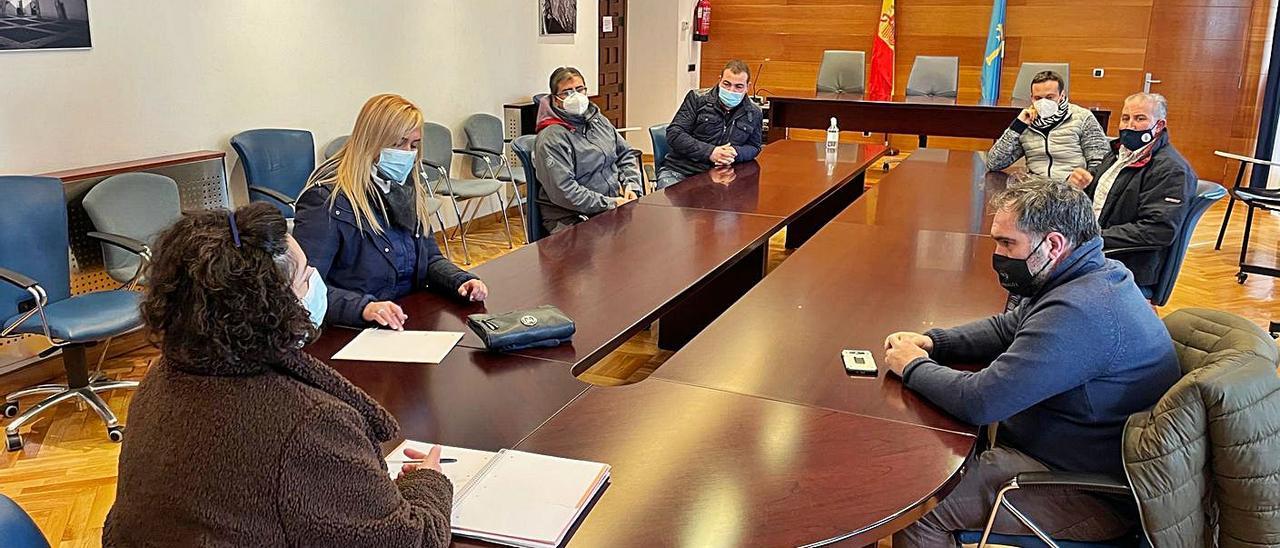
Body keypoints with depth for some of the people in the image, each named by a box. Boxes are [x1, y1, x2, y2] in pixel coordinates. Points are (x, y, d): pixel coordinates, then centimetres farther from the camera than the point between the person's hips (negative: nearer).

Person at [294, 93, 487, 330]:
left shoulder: (406, 191, 13)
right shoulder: (327, 199, -12)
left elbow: (430, 259, 19)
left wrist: (462, 282, -1)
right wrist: (363, 307, -33)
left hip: (412, 325, 8)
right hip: (349, 335, -7)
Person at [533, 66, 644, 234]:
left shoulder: (598, 120, 16)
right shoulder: (550, 139, -9)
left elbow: (626, 154, 24)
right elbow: (563, 192, -17)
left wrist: (631, 186, 4)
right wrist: (610, 204, -17)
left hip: (615, 202, 8)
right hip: (573, 218, -7)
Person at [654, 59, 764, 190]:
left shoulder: (754, 114, 11)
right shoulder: (697, 98, 1)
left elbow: (754, 148, 20)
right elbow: (674, 134, -5)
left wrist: (735, 153, -6)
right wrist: (709, 152, -17)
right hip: (678, 171, -3)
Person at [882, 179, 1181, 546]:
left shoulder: (1079, 311, -31)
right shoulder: (1094, 275, 3)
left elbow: (980, 401, -31)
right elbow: (1006, 328, 16)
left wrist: (913, 367, -13)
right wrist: (931, 342, 1)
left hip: (1098, 496, -10)